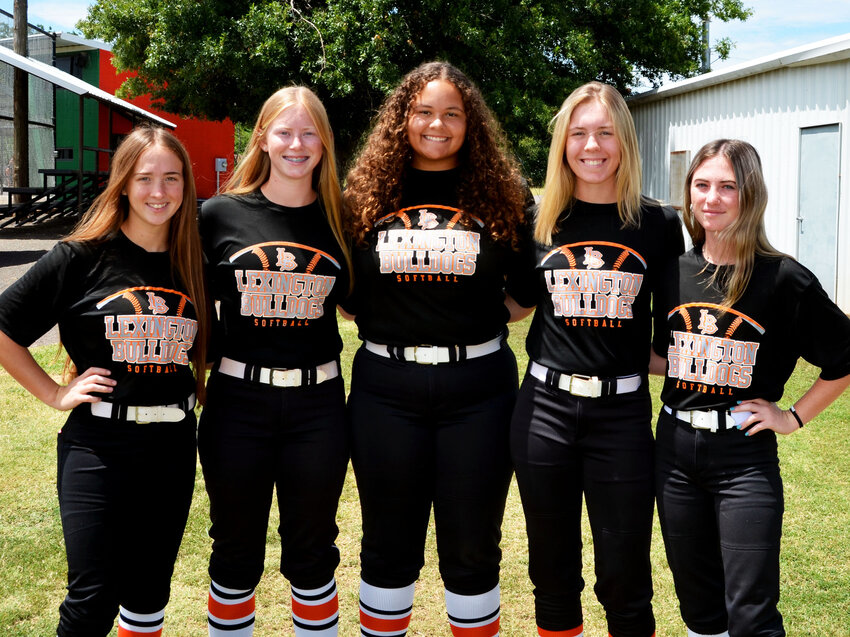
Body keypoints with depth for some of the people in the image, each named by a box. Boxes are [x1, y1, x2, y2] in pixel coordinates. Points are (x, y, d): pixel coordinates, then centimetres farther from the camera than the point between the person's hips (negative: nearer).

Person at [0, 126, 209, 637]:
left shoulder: (194, 264, 5)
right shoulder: (83, 258, -7)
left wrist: (197, 386, 5)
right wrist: (54, 393, -3)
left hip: (173, 447, 4)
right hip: (98, 446, -4)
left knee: (149, 594, 15)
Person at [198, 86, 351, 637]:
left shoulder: (340, 219, 2)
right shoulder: (221, 215, -1)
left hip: (317, 405, 1)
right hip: (238, 401, 0)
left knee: (312, 552, 13)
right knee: (236, 550, 13)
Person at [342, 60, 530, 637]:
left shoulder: (501, 197, 3)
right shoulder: (369, 195, 5)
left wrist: (483, 317, 0)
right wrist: (385, 323, 2)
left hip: (477, 386, -1)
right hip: (386, 385, 1)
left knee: (472, 546, 10)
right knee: (388, 542, 13)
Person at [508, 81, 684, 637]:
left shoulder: (660, 226, 0)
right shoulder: (541, 222, 3)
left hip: (623, 410, -1)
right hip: (546, 406, 2)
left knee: (625, 580, 7)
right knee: (553, 571, 14)